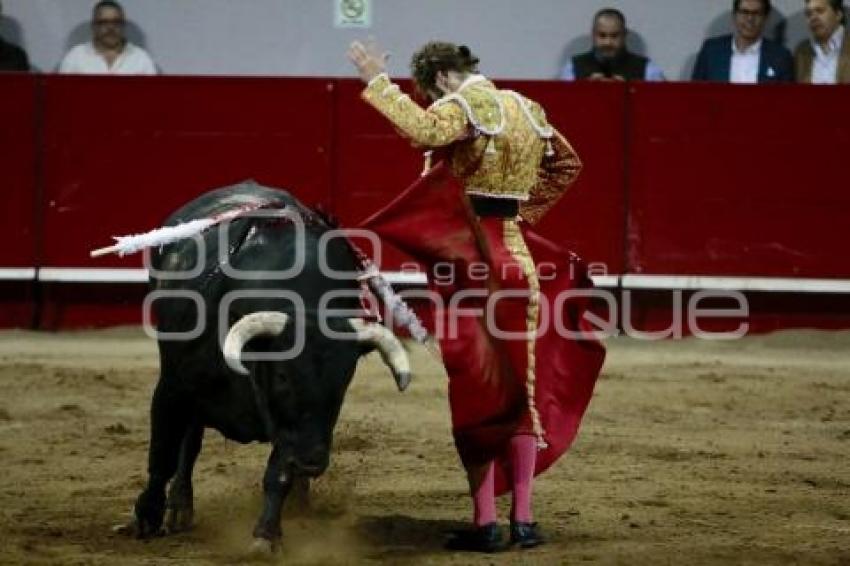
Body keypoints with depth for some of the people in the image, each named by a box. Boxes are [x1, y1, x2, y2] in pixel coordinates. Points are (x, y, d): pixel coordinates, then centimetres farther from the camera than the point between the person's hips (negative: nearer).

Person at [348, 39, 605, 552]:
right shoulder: (527, 110, 14)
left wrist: (379, 84, -24)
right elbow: (567, 164, 31)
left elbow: (422, 130, -33)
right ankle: (523, 519, 14)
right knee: (526, 396, 13)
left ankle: (486, 523, 0)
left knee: (479, 394, -1)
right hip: (519, 258, 7)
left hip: (473, 268, -7)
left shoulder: (465, 105, -10)